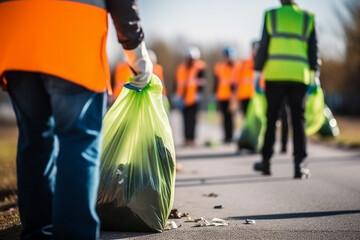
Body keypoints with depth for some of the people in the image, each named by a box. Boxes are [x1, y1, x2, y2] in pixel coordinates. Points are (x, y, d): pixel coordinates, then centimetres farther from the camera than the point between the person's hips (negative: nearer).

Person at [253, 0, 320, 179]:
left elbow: (263, 47, 3)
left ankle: (266, 161, 15)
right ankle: (299, 164, -3)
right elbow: (313, 50, 6)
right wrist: (314, 75, 14)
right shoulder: (308, 18, 9)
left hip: (275, 75, 0)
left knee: (271, 119, 9)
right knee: (298, 120, 3)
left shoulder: (271, 15, 6)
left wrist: (258, 73, 8)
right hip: (299, 76, 1)